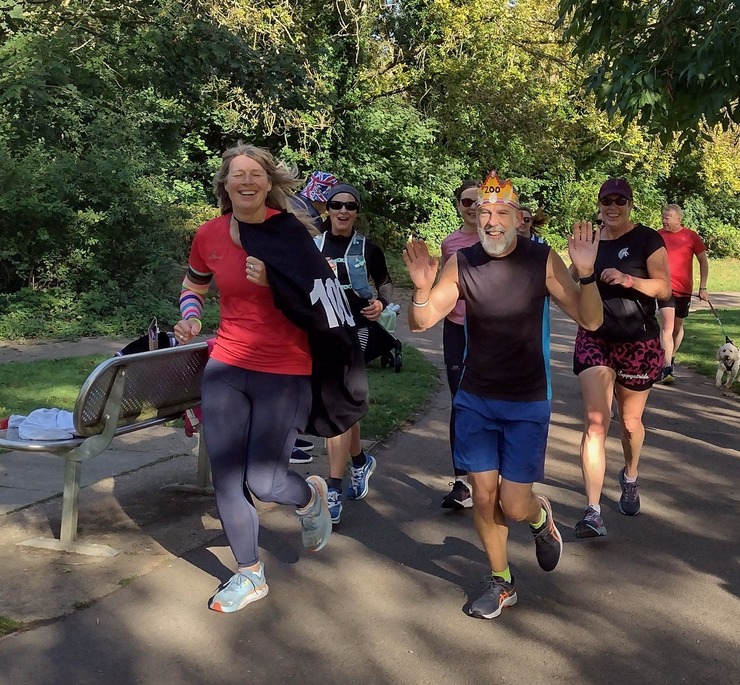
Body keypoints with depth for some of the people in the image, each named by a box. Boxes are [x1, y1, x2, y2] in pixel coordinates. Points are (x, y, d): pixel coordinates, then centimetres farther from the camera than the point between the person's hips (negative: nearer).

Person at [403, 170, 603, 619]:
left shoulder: (542, 260, -11)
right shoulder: (462, 264, -6)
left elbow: (590, 321, -12)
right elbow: (420, 323, -7)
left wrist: (586, 273, -29)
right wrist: (422, 288, -27)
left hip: (527, 402, -2)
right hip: (475, 399, 2)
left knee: (514, 504, -3)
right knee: (484, 494, 4)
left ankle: (541, 517, 35)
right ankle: (502, 583, 27)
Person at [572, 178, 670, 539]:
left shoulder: (647, 239, -4)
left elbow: (664, 287, -11)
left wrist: (628, 279, -25)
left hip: (638, 343, -2)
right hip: (594, 340, 2)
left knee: (630, 421, 15)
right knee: (595, 421, -11)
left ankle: (630, 477, 46)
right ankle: (593, 511, -13)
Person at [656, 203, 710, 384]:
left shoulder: (691, 236, 0)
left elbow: (703, 261, 6)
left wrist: (703, 287, 4)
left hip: (684, 289, 2)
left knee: (678, 326, 15)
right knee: (667, 325, -15)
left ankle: (670, 358, 36)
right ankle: (667, 369, -21)